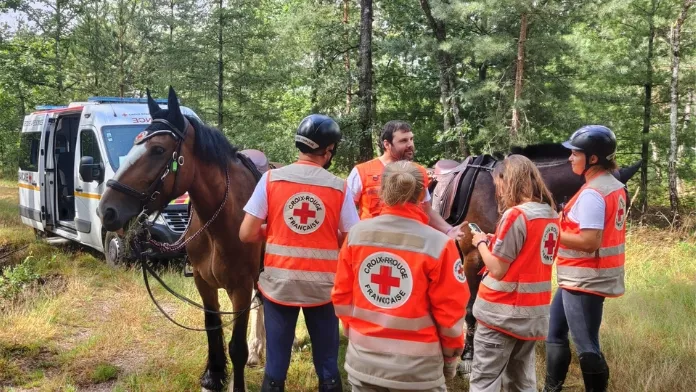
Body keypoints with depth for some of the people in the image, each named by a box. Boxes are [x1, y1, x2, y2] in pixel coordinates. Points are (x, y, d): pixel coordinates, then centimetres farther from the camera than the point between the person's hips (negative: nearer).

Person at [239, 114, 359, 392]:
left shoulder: (271, 179, -5)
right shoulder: (340, 188, -5)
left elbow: (247, 234, -6)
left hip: (279, 283, 1)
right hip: (322, 285, 0)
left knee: (276, 364, 10)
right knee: (327, 365, 13)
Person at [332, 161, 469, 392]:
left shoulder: (357, 234, -6)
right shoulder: (438, 244, -16)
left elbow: (341, 295, 2)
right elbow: (450, 311, -9)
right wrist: (450, 356, 6)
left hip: (363, 360, 3)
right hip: (415, 367, -3)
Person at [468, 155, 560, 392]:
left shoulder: (515, 215, -18)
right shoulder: (551, 215, 7)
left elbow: (497, 269, -17)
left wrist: (481, 243, -1)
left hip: (502, 312, -8)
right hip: (534, 312, 8)